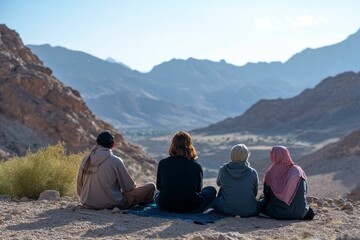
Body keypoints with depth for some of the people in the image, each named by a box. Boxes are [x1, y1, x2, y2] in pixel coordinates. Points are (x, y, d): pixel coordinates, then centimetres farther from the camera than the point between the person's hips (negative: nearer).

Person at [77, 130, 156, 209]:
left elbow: (79, 186, 8)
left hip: (88, 204, 6)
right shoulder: (115, 161, -13)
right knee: (150, 186, 0)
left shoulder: (86, 160, 0)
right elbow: (128, 187, -4)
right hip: (111, 204, -6)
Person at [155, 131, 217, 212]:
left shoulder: (163, 163, -5)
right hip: (191, 208, -1)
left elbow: (159, 186, 9)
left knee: (157, 193, 36)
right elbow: (199, 189, 7)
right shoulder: (197, 166, -8)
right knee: (211, 190, 22)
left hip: (166, 206, 1)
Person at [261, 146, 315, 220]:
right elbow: (304, 192, 6)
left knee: (264, 204, 26)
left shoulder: (270, 173, -9)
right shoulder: (298, 171, -3)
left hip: (277, 213, -3)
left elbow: (267, 195, 0)